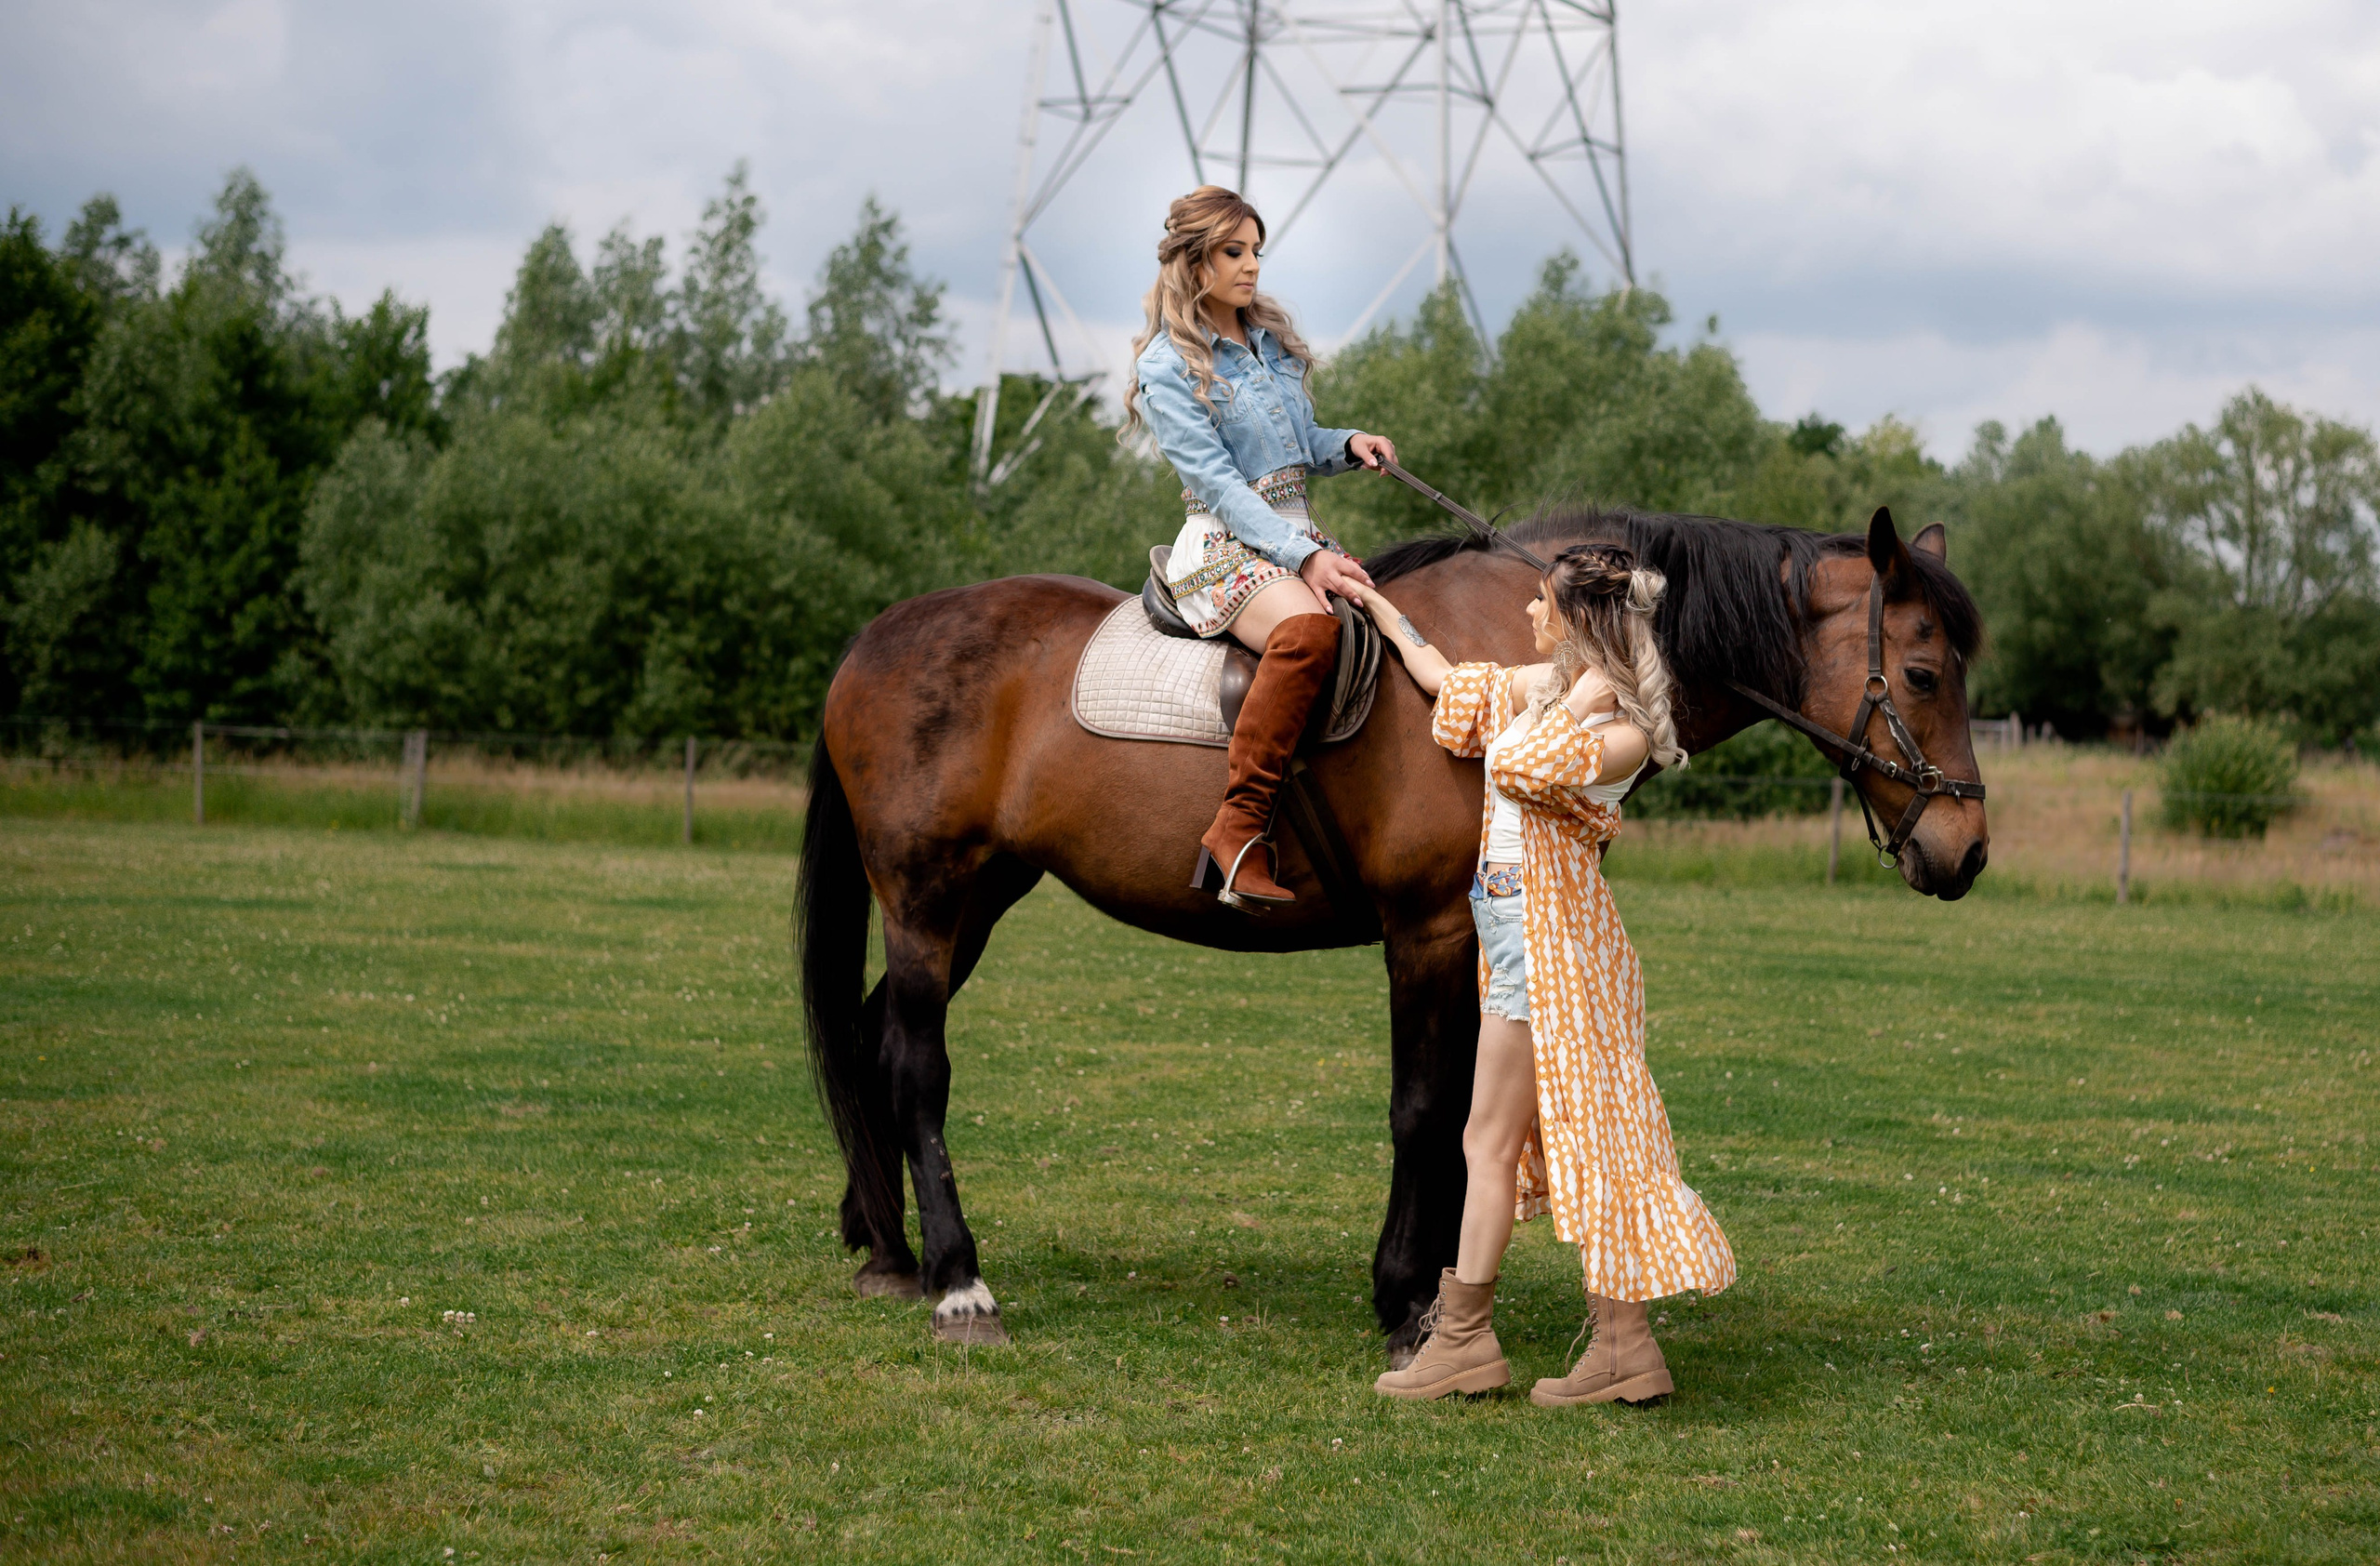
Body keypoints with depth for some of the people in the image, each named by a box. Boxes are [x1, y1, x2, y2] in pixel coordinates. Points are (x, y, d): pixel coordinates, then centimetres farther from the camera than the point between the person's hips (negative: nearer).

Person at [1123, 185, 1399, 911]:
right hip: (1226, 546, -8)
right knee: (1308, 628, -37)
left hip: (1299, 535, 8)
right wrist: (1303, 556, -24)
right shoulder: (1168, 365, -5)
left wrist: (1348, 444, 4)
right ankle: (1239, 828, -37)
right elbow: (1216, 481, -14)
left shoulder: (1272, 340, 17)